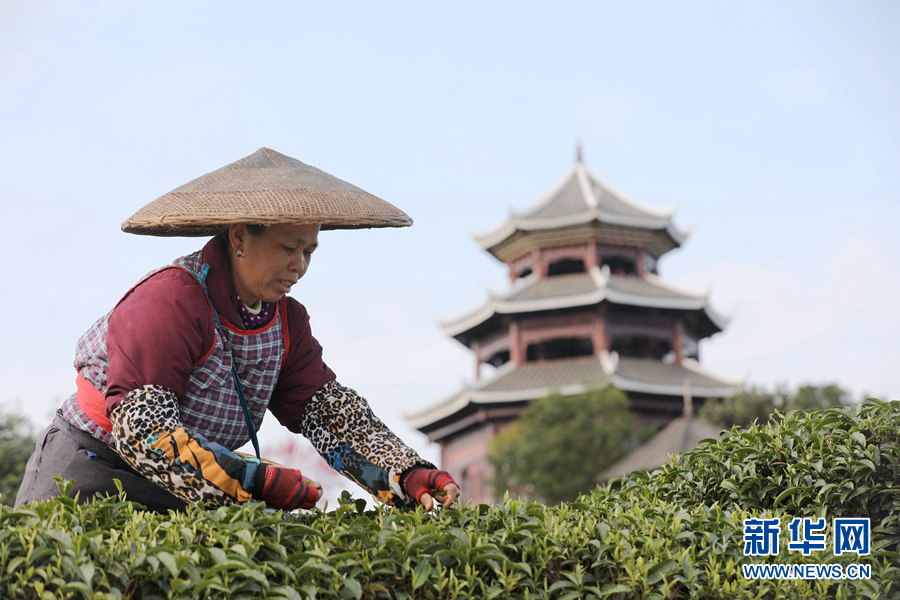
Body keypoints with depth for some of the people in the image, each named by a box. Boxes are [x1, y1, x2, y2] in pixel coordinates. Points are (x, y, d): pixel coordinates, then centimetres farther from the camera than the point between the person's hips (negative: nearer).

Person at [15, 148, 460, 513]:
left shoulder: (286, 319, 4)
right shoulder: (170, 300, -20)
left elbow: (328, 409, -1)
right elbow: (140, 424, -28)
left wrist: (406, 477, -17)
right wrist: (251, 482, -37)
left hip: (190, 494, 7)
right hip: (90, 468, -7)